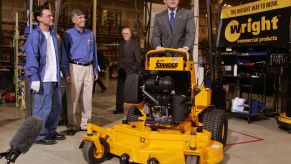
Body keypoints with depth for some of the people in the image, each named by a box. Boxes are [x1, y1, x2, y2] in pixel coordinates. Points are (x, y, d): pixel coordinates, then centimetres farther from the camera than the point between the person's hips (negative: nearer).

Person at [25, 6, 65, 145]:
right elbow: (31, 59, -15)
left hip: (54, 78, 8)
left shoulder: (52, 34, 14)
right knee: (43, 108, -2)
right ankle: (39, 135, 12)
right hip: (43, 79, -8)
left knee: (56, 106, 15)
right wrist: (34, 78, -20)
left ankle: (51, 131, 29)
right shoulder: (35, 36, -10)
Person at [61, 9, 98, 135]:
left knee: (87, 97, 8)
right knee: (73, 98, -1)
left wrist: (95, 70, 12)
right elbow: (64, 54, -4)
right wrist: (66, 73, -10)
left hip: (88, 68, 4)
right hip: (75, 67, -4)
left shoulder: (90, 34, 12)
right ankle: (72, 125, 10)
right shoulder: (68, 34, -1)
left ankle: (85, 123, 19)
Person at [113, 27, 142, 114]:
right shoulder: (121, 44, 15)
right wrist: (119, 68, 7)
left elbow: (138, 60, -8)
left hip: (131, 72, -6)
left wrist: (133, 70, -13)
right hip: (122, 72, 6)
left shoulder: (135, 44, -5)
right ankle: (119, 108, 18)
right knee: (120, 91, 9)